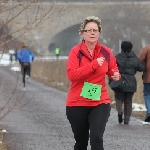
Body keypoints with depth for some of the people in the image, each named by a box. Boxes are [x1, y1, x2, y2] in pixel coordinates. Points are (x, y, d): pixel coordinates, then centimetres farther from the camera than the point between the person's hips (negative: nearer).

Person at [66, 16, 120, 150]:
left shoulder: (106, 52, 1)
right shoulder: (76, 51, -8)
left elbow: (113, 70, 17)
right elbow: (71, 74, -21)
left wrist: (116, 75, -7)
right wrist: (94, 64, -25)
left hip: (100, 103, 1)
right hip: (77, 104, -1)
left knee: (96, 138, -18)